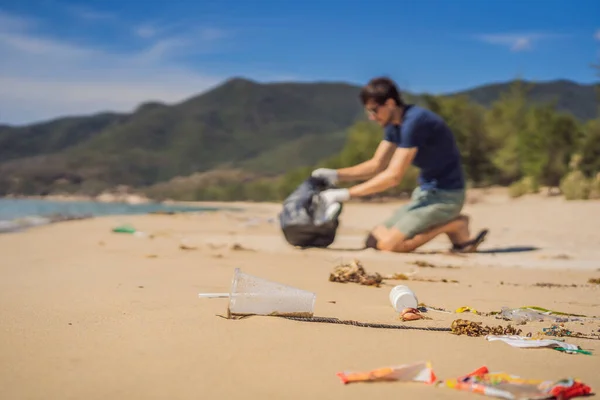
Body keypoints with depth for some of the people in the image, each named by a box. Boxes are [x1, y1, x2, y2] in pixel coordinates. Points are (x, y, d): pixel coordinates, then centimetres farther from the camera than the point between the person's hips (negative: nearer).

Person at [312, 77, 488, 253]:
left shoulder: (414, 122, -23)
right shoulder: (394, 124, 6)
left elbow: (393, 176, -25)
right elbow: (376, 165, 11)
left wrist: (345, 194, -24)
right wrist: (336, 175, -3)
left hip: (445, 195, -10)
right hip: (426, 192, 10)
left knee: (388, 244, -20)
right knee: (373, 240, 4)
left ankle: (454, 226, -5)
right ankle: (449, 223, 7)